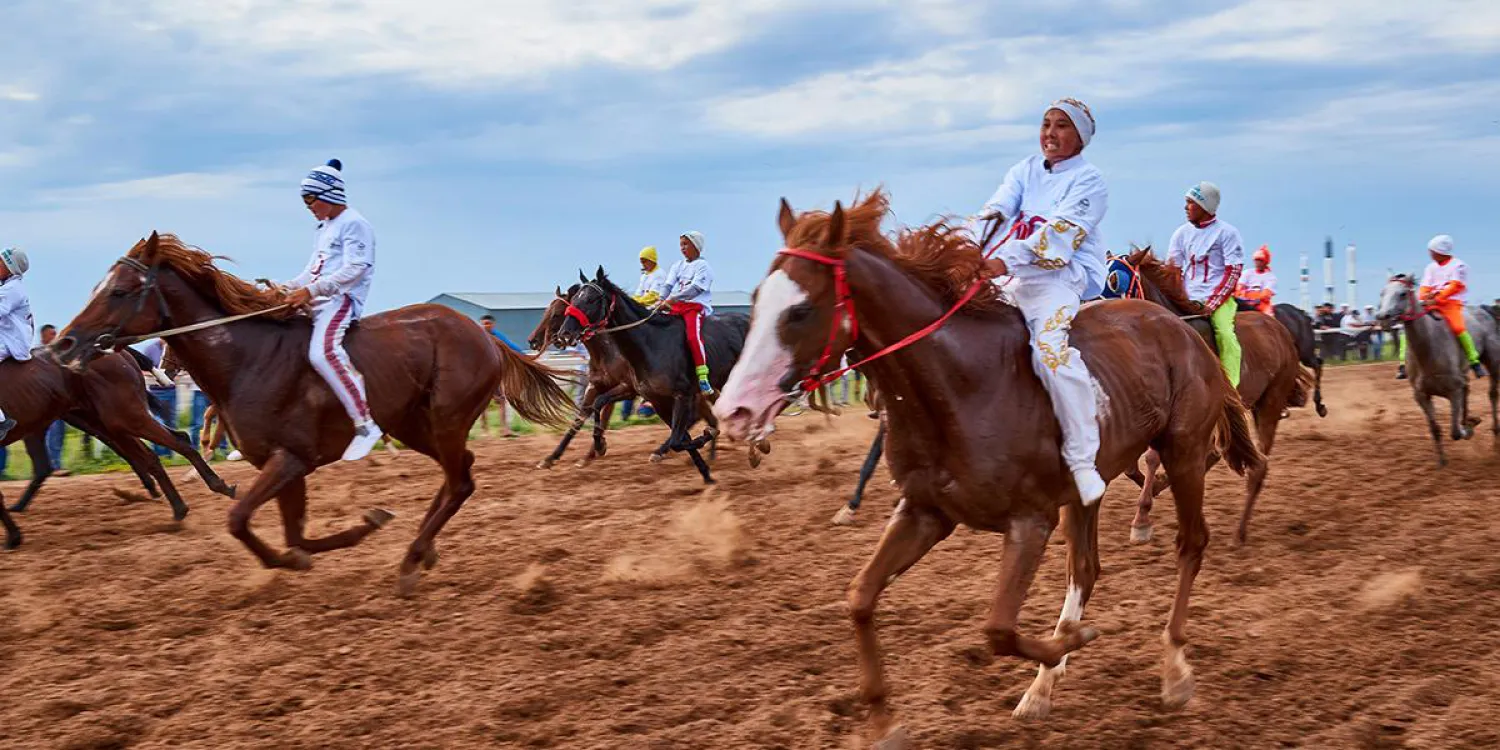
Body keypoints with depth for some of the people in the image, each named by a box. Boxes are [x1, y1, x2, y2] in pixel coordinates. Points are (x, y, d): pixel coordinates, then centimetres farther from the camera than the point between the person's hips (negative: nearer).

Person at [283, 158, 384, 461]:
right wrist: (287, 289, 9)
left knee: (322, 352, -34)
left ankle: (365, 424, -35)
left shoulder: (353, 224, -7)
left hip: (341, 299, -11)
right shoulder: (324, 228, 23)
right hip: (316, 301, 11)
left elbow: (354, 270, -18)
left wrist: (310, 290, -23)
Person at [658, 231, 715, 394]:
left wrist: (672, 299, -24)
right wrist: (661, 301, -13)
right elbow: (669, 285, 7)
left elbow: (694, 288, -15)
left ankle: (703, 377, -32)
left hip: (696, 306, -7)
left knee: (693, 335, -30)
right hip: (675, 307, 7)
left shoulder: (703, 266, -2)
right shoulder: (678, 266, 18)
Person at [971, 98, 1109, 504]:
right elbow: (996, 210, -1)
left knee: (1051, 349, -32)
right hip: (1016, 277, 8)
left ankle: (1082, 460, -32)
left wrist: (1005, 260, -32)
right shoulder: (1025, 170, 16)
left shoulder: (1088, 182, -2)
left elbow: (1059, 232, -18)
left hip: (1065, 277, -8)